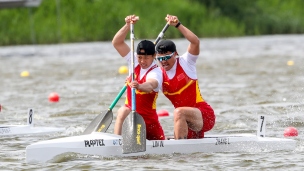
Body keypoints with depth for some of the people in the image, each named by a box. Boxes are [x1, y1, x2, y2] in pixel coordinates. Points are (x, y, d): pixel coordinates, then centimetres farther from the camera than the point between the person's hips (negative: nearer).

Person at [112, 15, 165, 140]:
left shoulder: (156, 72, -17)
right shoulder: (135, 63, 0)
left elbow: (151, 85, -41)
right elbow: (117, 43, -4)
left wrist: (139, 86, -63)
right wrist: (128, 25, -16)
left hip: (148, 117, -2)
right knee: (123, 112, -29)